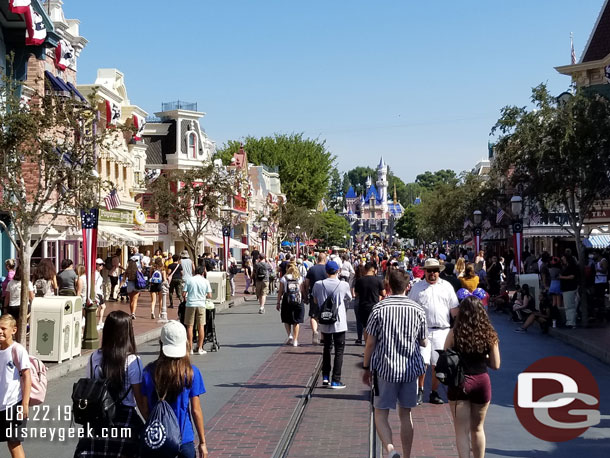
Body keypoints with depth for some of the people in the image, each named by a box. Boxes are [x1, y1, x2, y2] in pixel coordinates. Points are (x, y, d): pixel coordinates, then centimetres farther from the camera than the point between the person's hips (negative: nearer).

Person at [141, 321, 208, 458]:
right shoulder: (191, 373, -10)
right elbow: (196, 410, -7)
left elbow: (145, 409, 0)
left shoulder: (149, 372, -6)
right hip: (184, 439, -2)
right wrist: (202, 442, 2)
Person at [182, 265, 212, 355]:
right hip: (201, 304, 0)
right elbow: (209, 296, -1)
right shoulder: (205, 281, 2)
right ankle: (200, 349, 8)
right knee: (200, 326, 6)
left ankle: (190, 349, 5)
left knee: (189, 326, 5)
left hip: (190, 304, 0)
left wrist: (185, 299, 18)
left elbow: (183, 294, -3)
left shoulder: (189, 280, 1)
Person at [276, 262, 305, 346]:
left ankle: (290, 335, -2)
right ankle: (295, 340, 9)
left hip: (287, 301, -1)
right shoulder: (300, 278, 3)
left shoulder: (284, 278, -1)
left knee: (286, 320, 16)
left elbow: (280, 292, -1)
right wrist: (303, 300, 12)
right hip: (298, 301, 1)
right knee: (296, 321, 9)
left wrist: (278, 303, 4)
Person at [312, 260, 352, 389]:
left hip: (324, 322, 3)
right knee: (339, 351, 5)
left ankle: (325, 377, 20)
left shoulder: (318, 284, -6)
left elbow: (315, 301, 5)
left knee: (326, 348, 19)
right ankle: (335, 380, 3)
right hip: (339, 323, -3)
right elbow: (349, 297, 8)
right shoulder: (344, 285, -11)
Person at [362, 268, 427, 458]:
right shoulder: (418, 310, -2)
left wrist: (366, 368, 4)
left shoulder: (379, 308, -9)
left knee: (381, 413, 7)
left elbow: (370, 343, -7)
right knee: (405, 414, 15)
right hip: (410, 369, 3)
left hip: (385, 368, -3)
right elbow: (424, 342, 6)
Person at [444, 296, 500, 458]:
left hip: (459, 382, -2)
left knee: (462, 430, 4)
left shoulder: (454, 333, -10)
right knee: (478, 428, 21)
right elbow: (495, 365, -1)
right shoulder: (489, 334, -5)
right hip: (482, 382, 3)